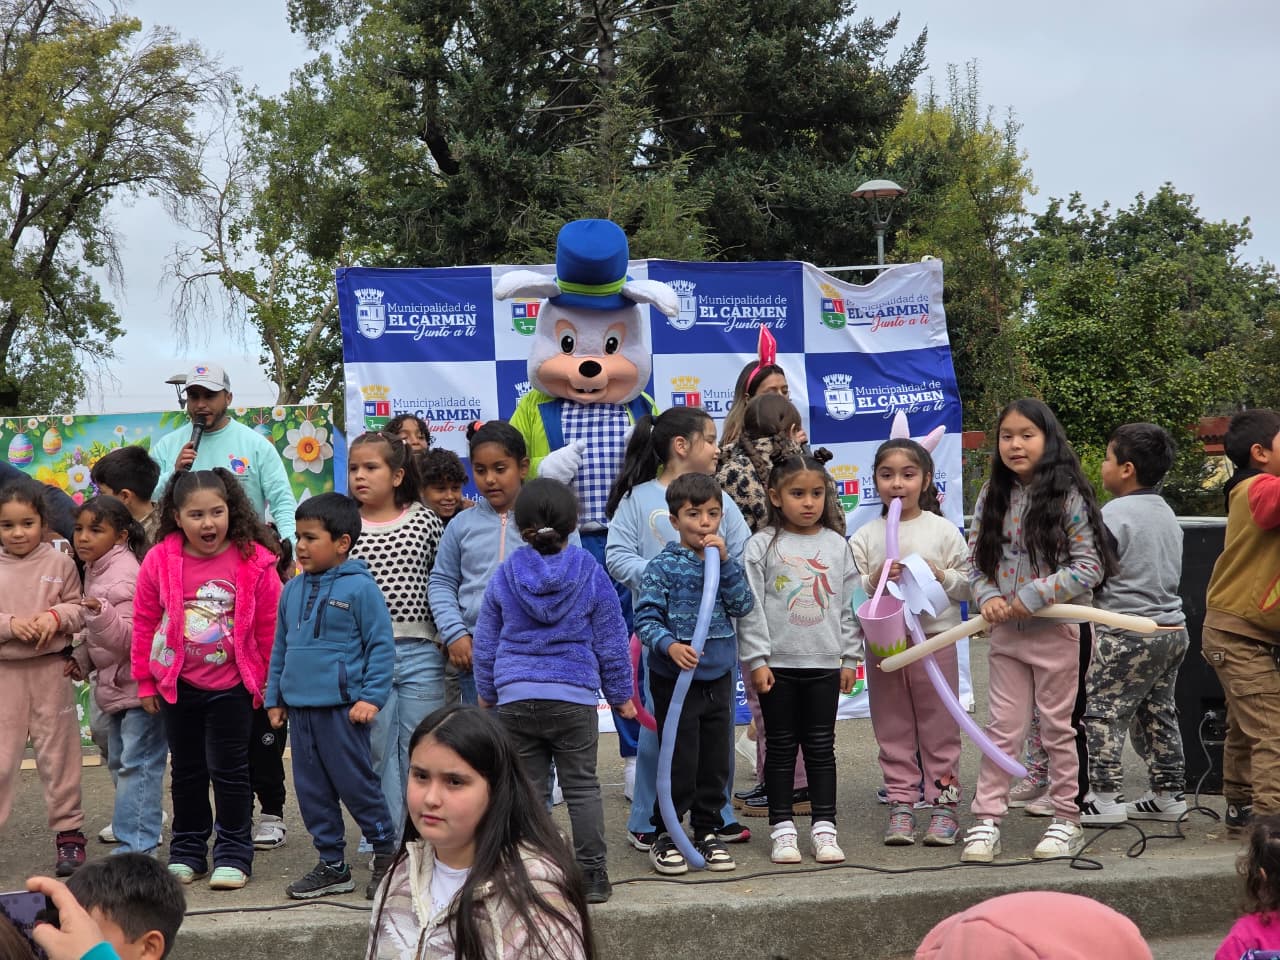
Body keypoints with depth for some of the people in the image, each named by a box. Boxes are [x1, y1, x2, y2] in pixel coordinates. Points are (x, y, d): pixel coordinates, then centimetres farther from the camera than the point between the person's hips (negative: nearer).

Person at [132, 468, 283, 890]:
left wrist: (273, 682, -1)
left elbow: (270, 627, -6)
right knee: (187, 770, 15)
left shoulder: (255, 562, -14)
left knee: (229, 769, 4)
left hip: (233, 685, -3)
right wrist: (145, 682, 5)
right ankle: (187, 851, 28)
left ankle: (233, 854, 16)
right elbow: (144, 624, 1)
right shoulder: (159, 561, -8)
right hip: (178, 685, 3)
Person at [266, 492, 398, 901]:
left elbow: (381, 645, -9)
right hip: (300, 706, 7)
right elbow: (280, 647, 19)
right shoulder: (293, 590, 10)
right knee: (312, 790, 10)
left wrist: (372, 697, -13)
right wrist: (274, 697, 17)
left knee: (355, 783, -2)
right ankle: (332, 865, 21)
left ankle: (387, 852, 16)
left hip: (342, 708, -7)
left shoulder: (360, 588, -9)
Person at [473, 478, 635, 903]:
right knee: (582, 788, 6)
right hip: (574, 699, -1)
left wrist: (486, 692, 24)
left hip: (515, 700, 1)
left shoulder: (504, 575, 1)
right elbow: (611, 640, 4)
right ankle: (592, 875, 8)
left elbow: (485, 643, 10)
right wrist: (620, 694, 14)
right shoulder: (589, 573, -3)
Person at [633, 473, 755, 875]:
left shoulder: (723, 561, 7)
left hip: (718, 676, 5)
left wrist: (724, 561, -14)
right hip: (676, 678, -5)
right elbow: (645, 618, -12)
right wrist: (669, 645, -29)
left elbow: (742, 605, -6)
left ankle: (707, 832, 25)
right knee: (680, 762, -1)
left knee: (716, 760, 11)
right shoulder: (663, 566, -8)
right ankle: (665, 835, 13)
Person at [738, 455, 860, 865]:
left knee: (821, 746, 7)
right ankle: (782, 829, 12)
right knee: (781, 747, 5)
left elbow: (849, 605, 9)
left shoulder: (836, 544, 6)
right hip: (778, 663, -2)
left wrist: (850, 657, 6)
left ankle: (824, 827, 13)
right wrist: (757, 659, -9)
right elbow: (750, 606, -5)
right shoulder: (762, 545, -3)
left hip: (825, 662, 2)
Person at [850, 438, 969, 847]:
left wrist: (942, 575, -15)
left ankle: (943, 804, 12)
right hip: (883, 641, 2)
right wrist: (874, 580, -16)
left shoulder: (943, 530, 2)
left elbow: (969, 584, 2)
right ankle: (901, 805, 15)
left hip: (935, 637, -2)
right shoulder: (865, 536, 4)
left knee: (939, 727, 4)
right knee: (892, 729, 7)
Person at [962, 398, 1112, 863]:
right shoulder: (993, 495, 5)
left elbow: (1090, 567, -13)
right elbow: (975, 559, 8)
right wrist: (987, 597, -11)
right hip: (1005, 630, 4)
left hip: (1055, 630, -4)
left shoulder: (1067, 497, -10)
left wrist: (1034, 596, -18)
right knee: (1002, 728, 5)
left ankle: (1066, 821, 20)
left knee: (1057, 728, 8)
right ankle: (987, 822, 9)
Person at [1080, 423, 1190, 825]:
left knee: (1103, 713, -2)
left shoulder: (1114, 515, -14)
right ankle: (1168, 795, 20)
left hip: (1129, 634, -9)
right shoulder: (1167, 514, 13)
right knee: (1159, 714, 15)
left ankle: (1105, 798, -2)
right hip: (1173, 628, 9)